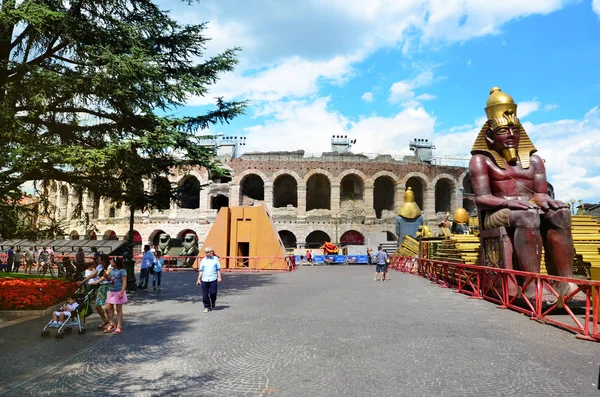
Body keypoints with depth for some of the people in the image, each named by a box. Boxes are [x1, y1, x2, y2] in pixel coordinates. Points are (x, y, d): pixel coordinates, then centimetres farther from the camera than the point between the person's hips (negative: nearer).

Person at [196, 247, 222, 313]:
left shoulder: (215, 259, 6)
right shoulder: (203, 260, 9)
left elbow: (218, 269, 7)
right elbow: (201, 270, 11)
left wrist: (219, 277, -1)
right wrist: (199, 279, 5)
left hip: (213, 279, -2)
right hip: (204, 279, 2)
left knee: (213, 293, -4)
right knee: (205, 295, 1)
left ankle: (213, 302, 28)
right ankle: (207, 307, 15)